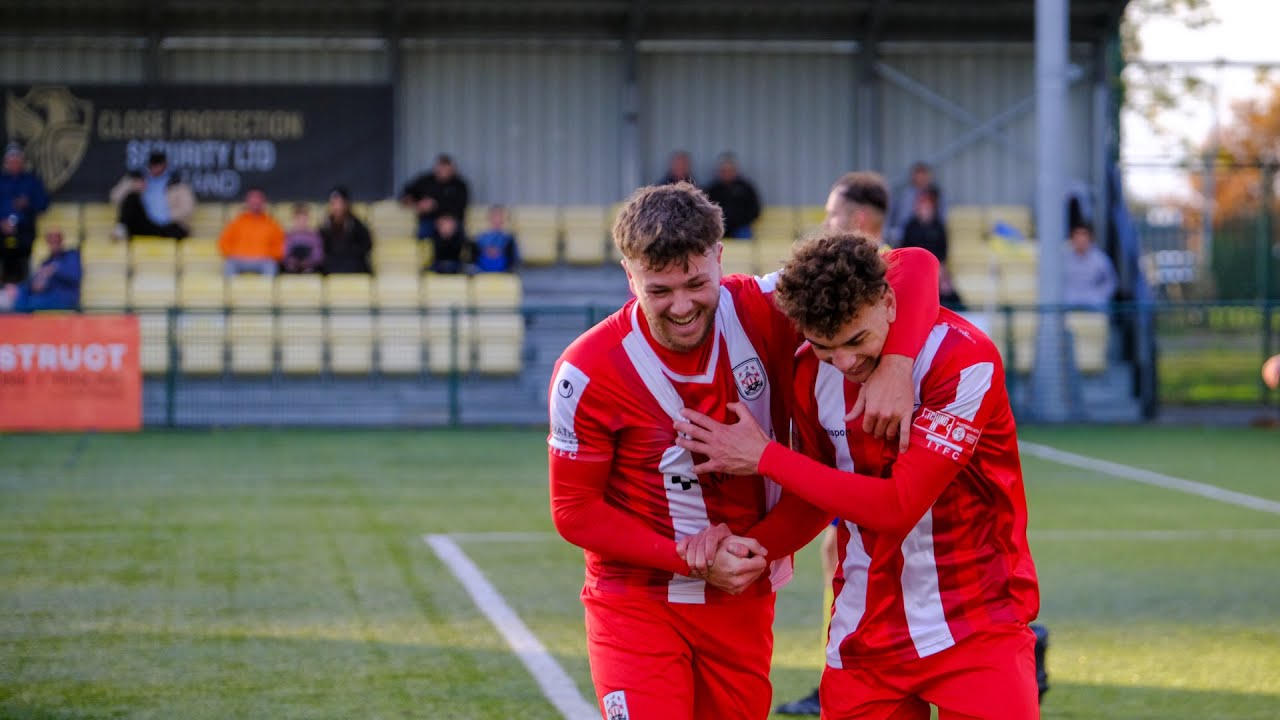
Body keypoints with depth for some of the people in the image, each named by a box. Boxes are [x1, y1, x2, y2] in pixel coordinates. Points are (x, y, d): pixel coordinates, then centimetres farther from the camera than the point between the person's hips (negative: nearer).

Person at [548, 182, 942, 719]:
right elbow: (575, 511, -8)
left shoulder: (761, 312, -12)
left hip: (745, 603, 3)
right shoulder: (586, 372, -15)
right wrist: (697, 561, -15)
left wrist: (895, 367, -31)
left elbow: (912, 268, -12)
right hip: (634, 604, -3)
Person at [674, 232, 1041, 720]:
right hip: (865, 638, 4)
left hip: (978, 627, -4)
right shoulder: (810, 372, -2)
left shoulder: (964, 359, -18)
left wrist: (765, 457, -16)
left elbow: (899, 507, -21)